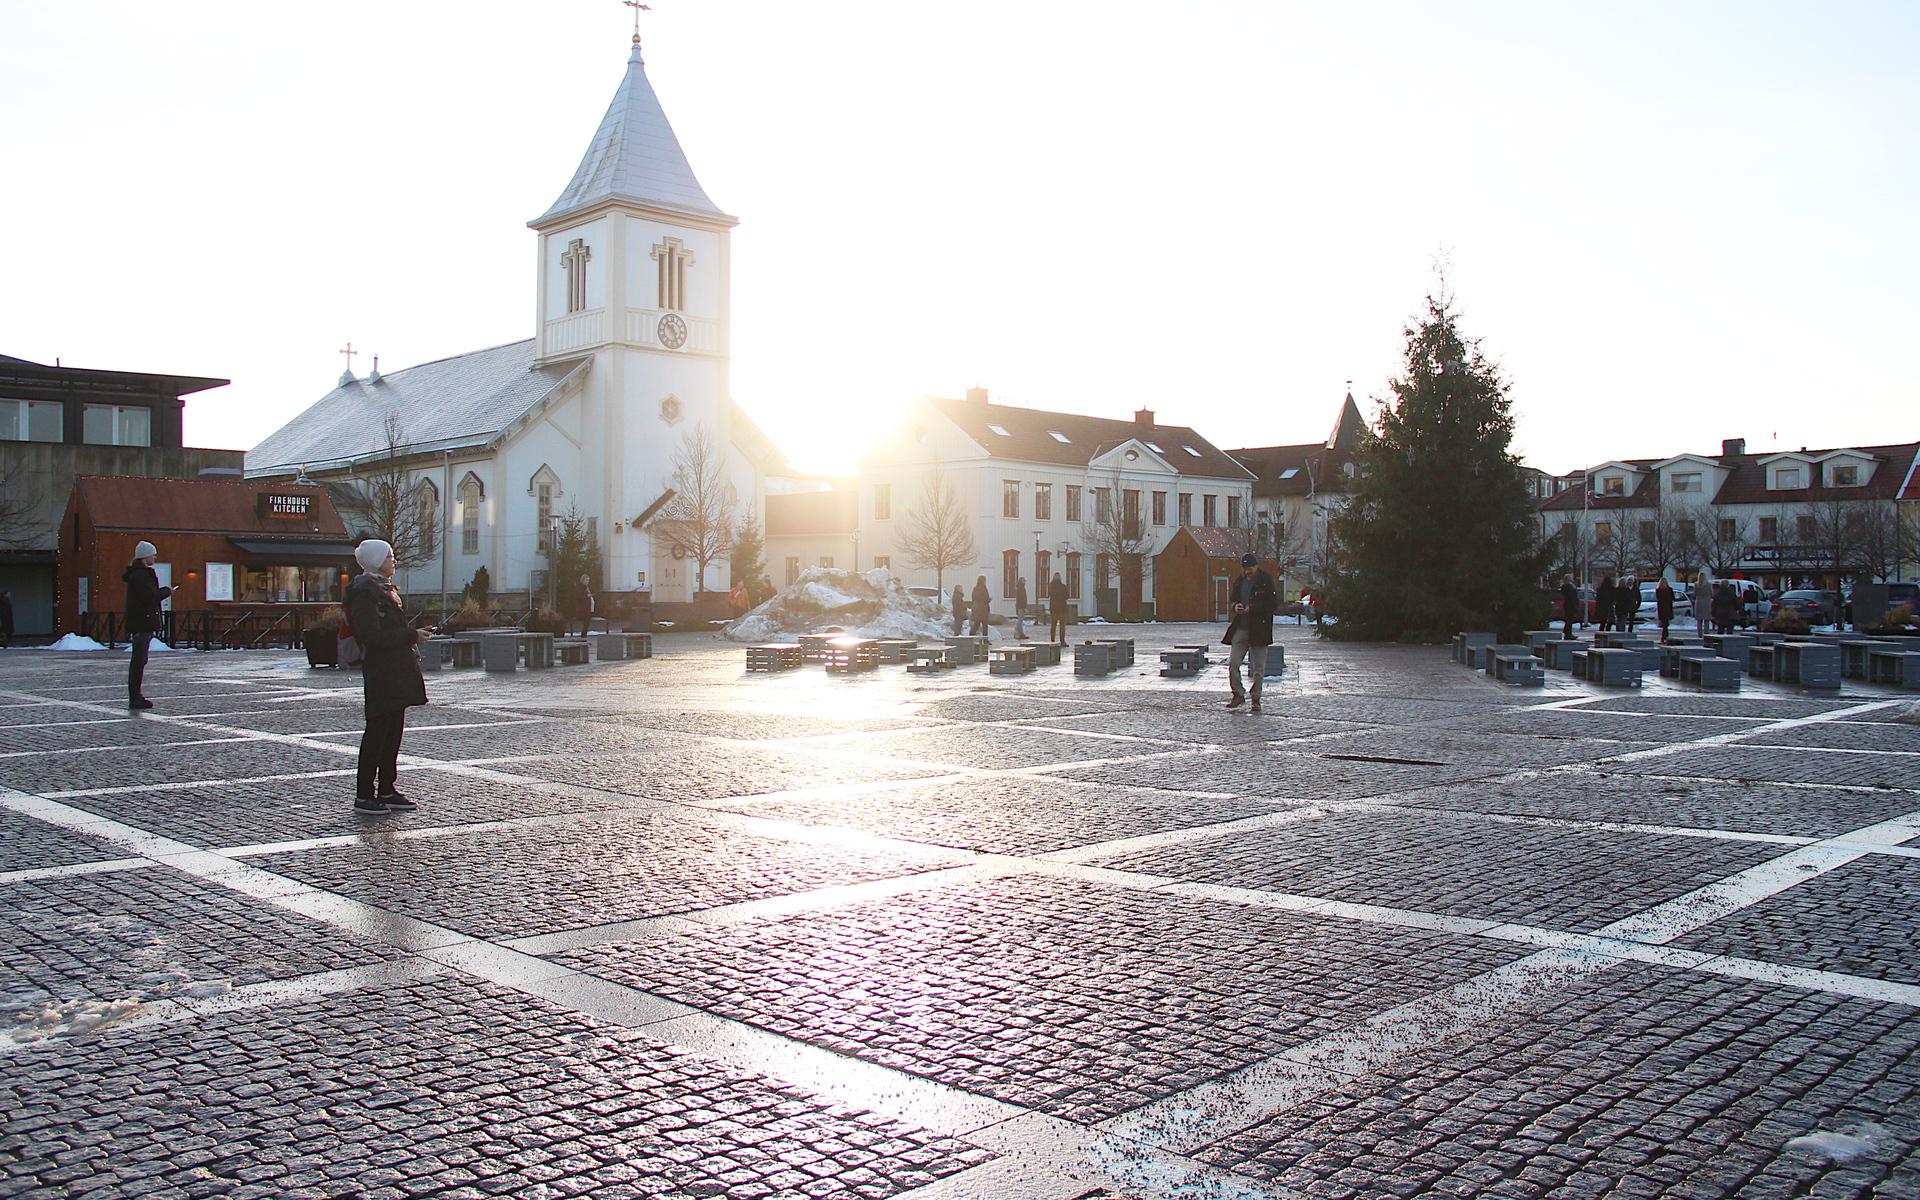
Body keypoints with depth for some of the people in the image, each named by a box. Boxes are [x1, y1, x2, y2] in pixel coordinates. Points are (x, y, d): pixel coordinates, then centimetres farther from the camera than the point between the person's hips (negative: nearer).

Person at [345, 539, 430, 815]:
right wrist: (412, 635, -17)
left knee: (393, 733, 12)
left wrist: (415, 634, 10)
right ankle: (364, 795, 3)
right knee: (377, 731, -4)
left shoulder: (384, 589, 18)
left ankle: (387, 791, 18)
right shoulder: (364, 593, -13)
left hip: (397, 673, 10)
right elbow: (372, 637, -21)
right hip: (381, 674, -10)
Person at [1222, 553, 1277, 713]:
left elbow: (1274, 603, -9)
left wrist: (1253, 608, -17)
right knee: (1232, 663, -3)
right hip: (1241, 628, 5)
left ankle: (1256, 699, 11)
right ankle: (1238, 695, 9)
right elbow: (1232, 603, 22)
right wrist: (1235, 607, -2)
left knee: (1259, 667, 2)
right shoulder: (1239, 582, 13)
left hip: (1259, 629, -5)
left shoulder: (1266, 581, -4)